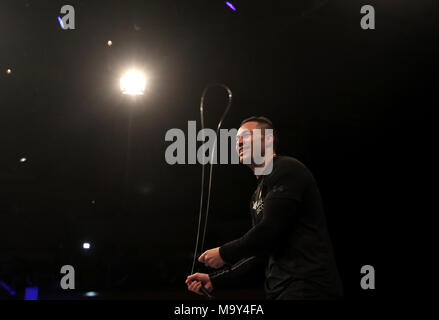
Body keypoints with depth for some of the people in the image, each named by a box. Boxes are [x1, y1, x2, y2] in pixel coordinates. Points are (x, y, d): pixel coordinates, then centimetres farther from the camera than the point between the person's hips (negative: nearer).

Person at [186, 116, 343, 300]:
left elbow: (270, 232, -15)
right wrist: (214, 280, 18)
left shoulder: (286, 169, -7)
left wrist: (224, 253, -4)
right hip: (279, 290, 8)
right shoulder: (258, 195, 22)